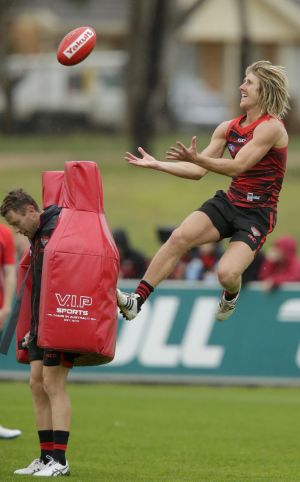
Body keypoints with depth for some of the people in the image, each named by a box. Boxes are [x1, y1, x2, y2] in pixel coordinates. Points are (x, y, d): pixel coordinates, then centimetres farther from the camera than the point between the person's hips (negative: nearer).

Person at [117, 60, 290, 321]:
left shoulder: (271, 127, -15)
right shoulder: (228, 128, 8)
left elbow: (237, 167, -22)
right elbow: (199, 171, 11)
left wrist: (196, 158, -33)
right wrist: (156, 164, 3)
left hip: (258, 213, -6)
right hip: (229, 202, 6)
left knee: (227, 274, -23)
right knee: (179, 237, -18)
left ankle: (231, 296, 17)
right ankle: (136, 301, -18)